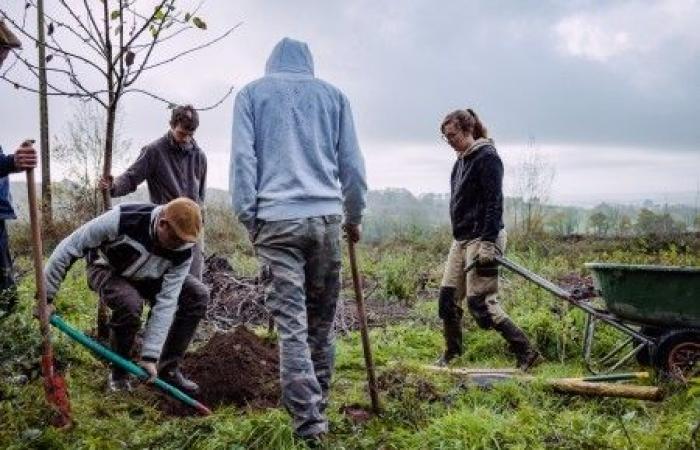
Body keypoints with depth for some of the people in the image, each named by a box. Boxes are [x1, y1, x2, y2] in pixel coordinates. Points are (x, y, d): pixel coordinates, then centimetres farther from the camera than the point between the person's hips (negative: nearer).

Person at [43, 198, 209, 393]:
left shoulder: (183, 251, -28)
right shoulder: (121, 219, -40)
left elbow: (166, 302, -27)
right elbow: (69, 247, -29)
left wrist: (150, 356, -30)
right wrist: (46, 296, -24)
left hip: (147, 277, 4)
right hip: (107, 269, -4)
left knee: (198, 296, -15)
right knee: (130, 303, -37)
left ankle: (168, 369, -1)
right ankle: (119, 374, -10)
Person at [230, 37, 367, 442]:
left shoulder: (252, 93, 11)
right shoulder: (333, 94, 15)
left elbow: (242, 159, 1)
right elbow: (352, 163, 12)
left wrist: (249, 218, 4)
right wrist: (354, 217, 21)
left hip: (275, 219, -2)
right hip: (326, 217, 2)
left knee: (292, 325, -3)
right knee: (322, 321, 12)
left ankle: (309, 420, -6)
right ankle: (320, 406, 20)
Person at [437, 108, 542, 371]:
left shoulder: (487, 157, -12)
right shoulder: (462, 160, 16)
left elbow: (494, 203, -18)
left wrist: (488, 243, -23)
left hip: (482, 238, -9)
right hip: (461, 239, 9)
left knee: (481, 302, -10)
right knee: (448, 296, 9)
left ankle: (526, 353, -3)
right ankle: (452, 353, 24)